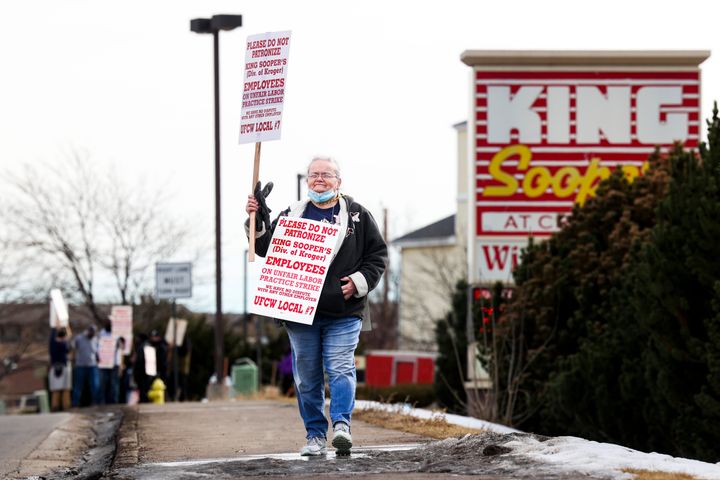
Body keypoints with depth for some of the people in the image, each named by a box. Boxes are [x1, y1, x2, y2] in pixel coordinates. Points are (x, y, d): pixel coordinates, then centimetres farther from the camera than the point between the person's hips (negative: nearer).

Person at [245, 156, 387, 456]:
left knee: (340, 368, -14)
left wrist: (360, 281, -6)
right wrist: (258, 220, -2)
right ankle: (315, 435, 10)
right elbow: (267, 249, 13)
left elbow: (378, 254, 9)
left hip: (343, 313, -2)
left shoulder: (357, 215, 8)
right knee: (307, 377, 4)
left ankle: (341, 425, -19)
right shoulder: (291, 215, 13)